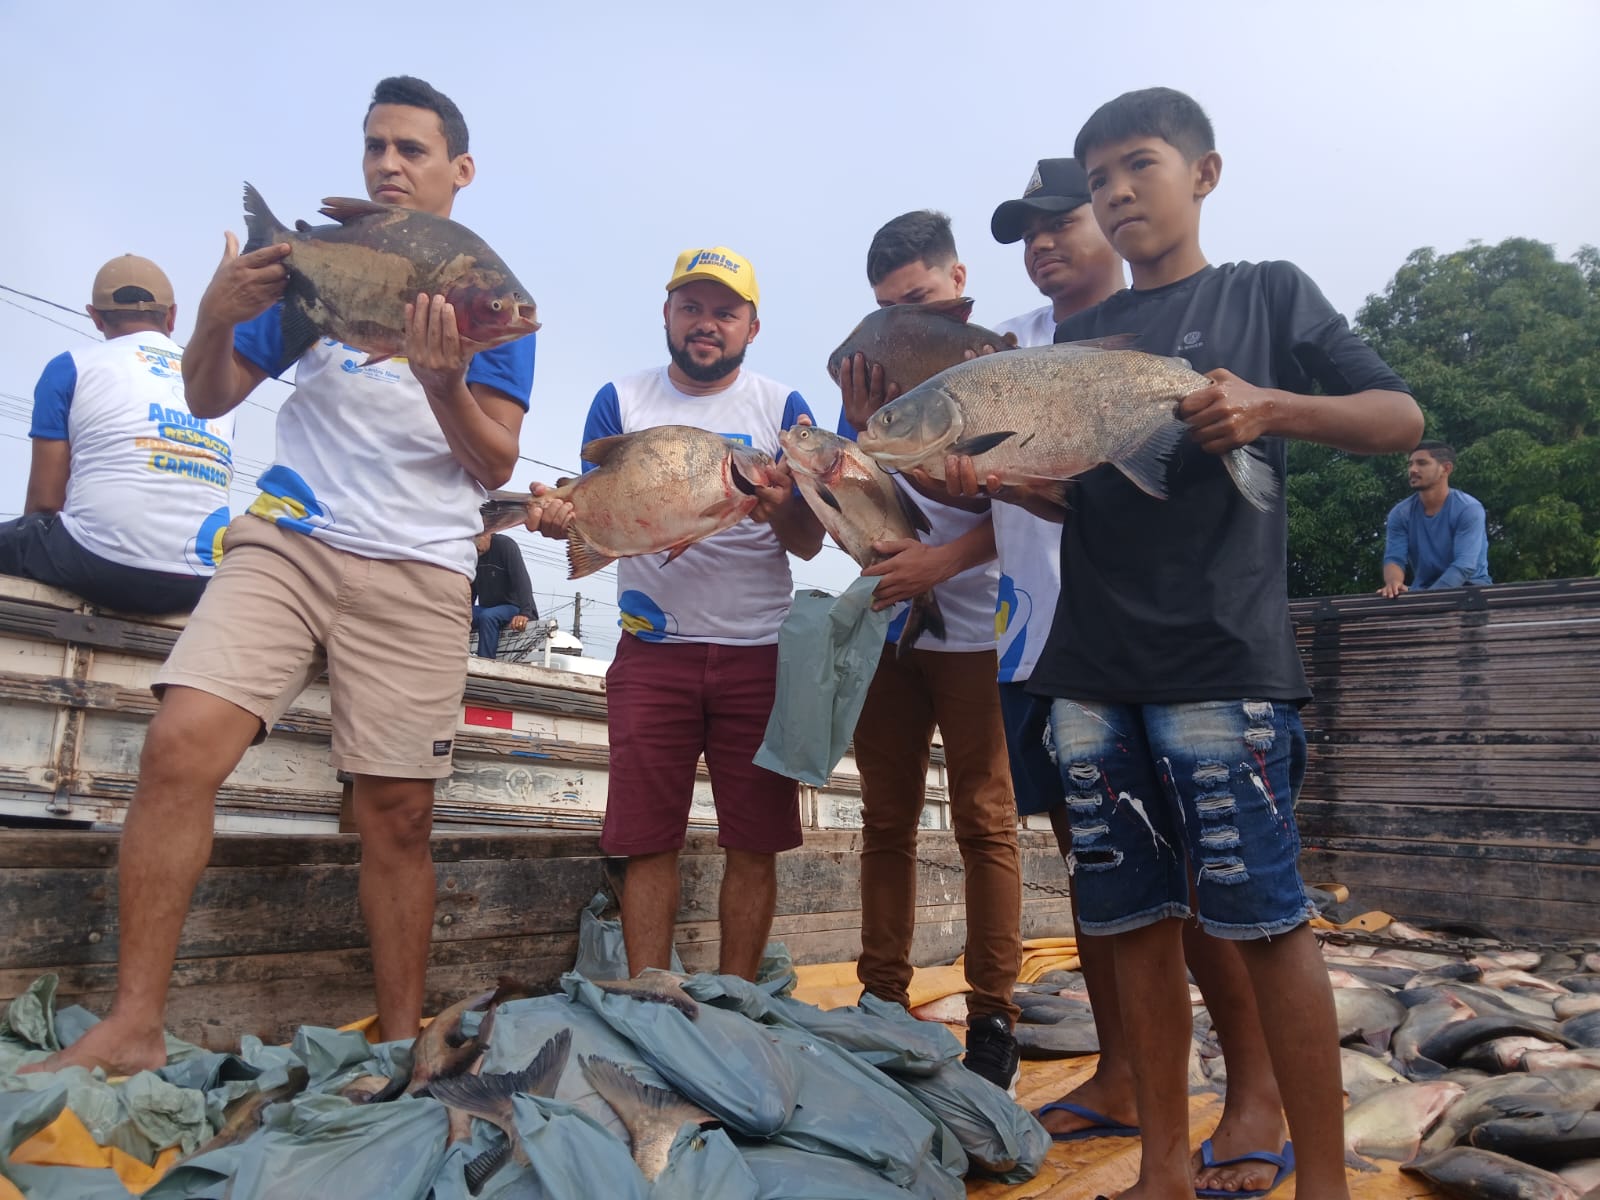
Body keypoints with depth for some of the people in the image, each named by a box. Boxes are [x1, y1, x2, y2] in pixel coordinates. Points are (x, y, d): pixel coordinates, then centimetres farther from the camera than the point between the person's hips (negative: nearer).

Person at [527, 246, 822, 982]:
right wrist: (562, 517, -22)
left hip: (759, 650, 0)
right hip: (653, 646, 0)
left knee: (754, 844, 1)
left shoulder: (783, 408, 7)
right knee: (648, 839, -1)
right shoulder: (622, 402, 9)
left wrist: (780, 507, -21)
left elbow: (809, 543, 2)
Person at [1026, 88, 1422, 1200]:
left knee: (1262, 914, -5)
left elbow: (1400, 417, 4)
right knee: (1135, 919, 6)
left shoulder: (1265, 292, 10)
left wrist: (1272, 408, -15)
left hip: (1220, 654, -4)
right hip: (1093, 667, 4)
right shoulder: (1080, 332, 20)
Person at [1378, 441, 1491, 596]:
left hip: (1469, 588, -3)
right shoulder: (1400, 514, -1)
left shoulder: (1468, 509, -13)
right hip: (1422, 591, 3)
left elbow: (1464, 565, -23)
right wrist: (1393, 582, -35)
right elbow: (1394, 558, -10)